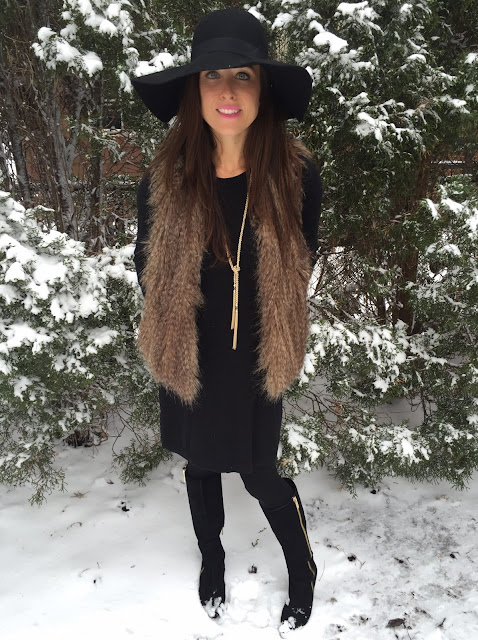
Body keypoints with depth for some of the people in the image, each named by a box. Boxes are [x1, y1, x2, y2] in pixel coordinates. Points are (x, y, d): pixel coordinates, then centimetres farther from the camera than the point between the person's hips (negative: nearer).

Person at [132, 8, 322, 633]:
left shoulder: (296, 176, -15)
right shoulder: (164, 181, -13)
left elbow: (301, 265, 1)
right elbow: (147, 267, 2)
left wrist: (264, 318, 3)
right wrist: (182, 319, 3)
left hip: (258, 363, -1)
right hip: (188, 363, 2)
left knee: (262, 474, 10)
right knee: (201, 466, 21)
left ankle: (303, 569, 41)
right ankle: (212, 559, 50)